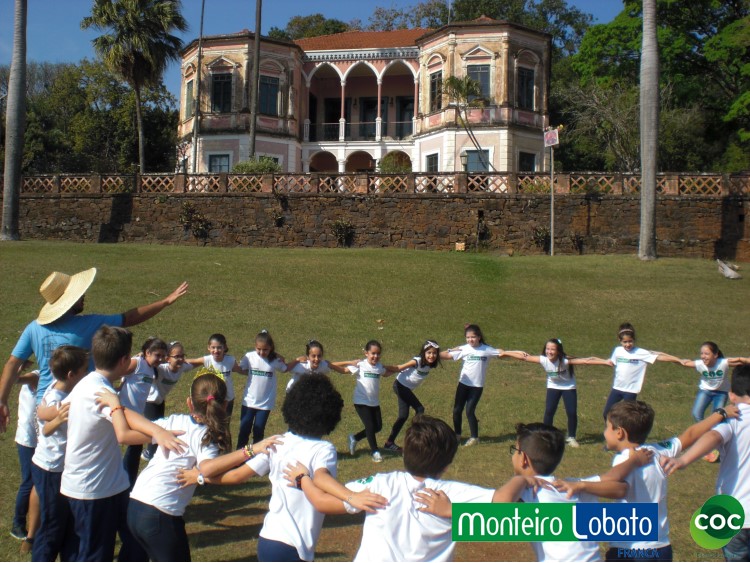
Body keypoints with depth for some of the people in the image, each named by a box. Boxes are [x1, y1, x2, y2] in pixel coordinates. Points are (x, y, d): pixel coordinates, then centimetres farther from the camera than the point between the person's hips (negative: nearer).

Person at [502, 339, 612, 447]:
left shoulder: (565, 361, -33)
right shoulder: (543, 360, -25)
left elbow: (585, 361, -40)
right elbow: (524, 357, -20)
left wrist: (606, 362, -46)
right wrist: (505, 353, -18)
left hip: (569, 387, -2)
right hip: (553, 387, 2)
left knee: (572, 413, -7)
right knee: (549, 411, -9)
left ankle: (571, 438, 15)